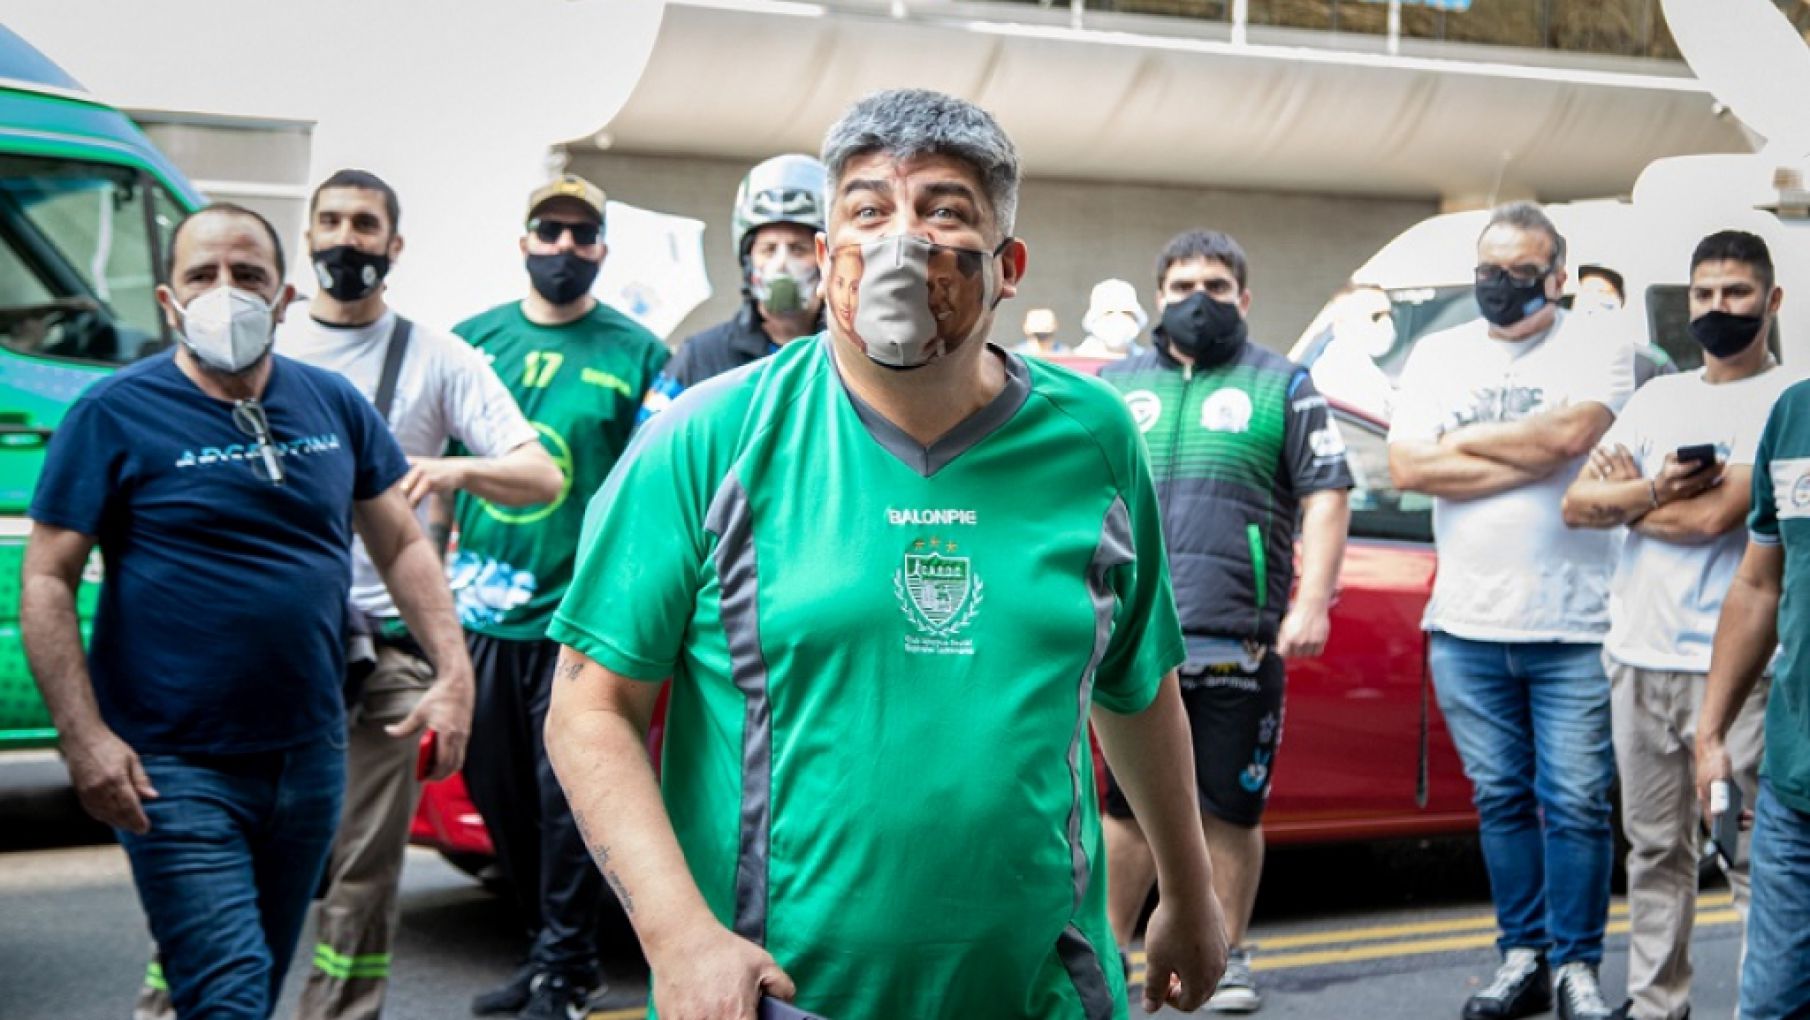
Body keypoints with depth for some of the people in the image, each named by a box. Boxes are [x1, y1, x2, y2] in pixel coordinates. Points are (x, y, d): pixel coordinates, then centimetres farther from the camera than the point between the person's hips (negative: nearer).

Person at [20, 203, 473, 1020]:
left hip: (309, 759, 5)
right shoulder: (115, 415, -7)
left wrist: (453, 673, -1)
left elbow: (402, 546, 12)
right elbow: (47, 583, -8)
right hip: (174, 769, -5)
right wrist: (86, 739, -18)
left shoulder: (334, 406, 6)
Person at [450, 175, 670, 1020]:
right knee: (497, 791, 11)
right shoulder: (474, 338, 10)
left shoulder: (635, 353, 0)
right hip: (481, 614, 4)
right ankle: (552, 948, 26)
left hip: (580, 617, -4)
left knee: (566, 793, -3)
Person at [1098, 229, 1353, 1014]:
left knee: (1231, 811, 4)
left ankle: (1225, 957, 17)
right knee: (1129, 807, 6)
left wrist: (1312, 604, -9)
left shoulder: (1281, 386, 8)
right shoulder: (1116, 387, 15)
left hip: (1239, 644, -2)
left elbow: (1326, 500, 2)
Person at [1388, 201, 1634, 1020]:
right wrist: (1529, 461, -9)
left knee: (1575, 802, 0)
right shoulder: (1437, 355, 11)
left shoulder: (1595, 347, 2)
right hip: (1466, 624, 3)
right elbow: (1406, 468, -2)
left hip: (1575, 627, -3)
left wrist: (1462, 442, -5)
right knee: (1501, 797, 9)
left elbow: (1570, 433, -18)